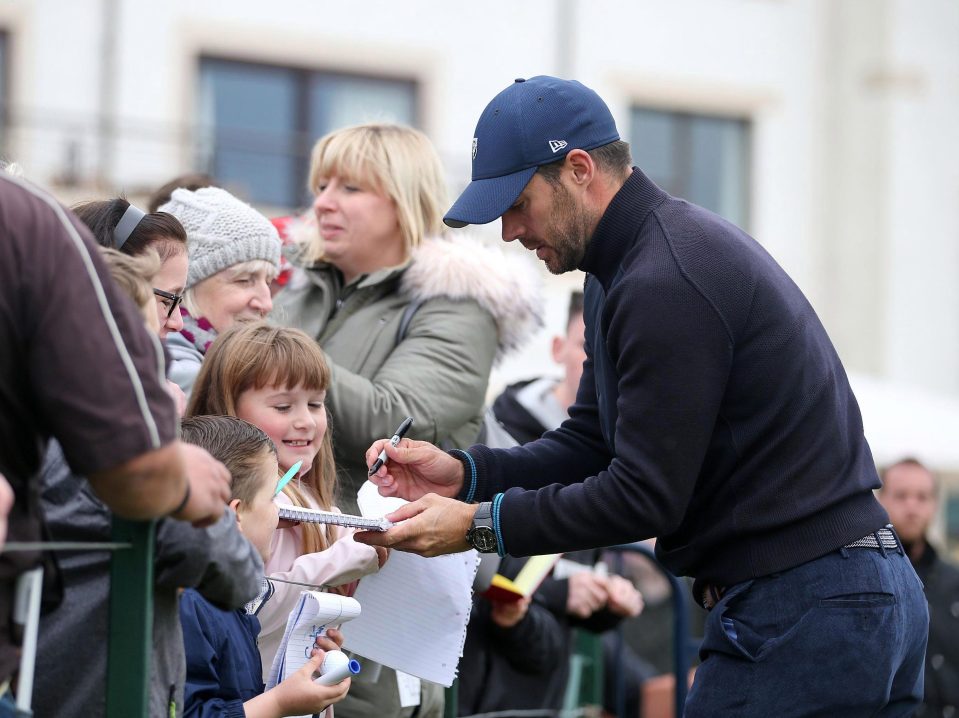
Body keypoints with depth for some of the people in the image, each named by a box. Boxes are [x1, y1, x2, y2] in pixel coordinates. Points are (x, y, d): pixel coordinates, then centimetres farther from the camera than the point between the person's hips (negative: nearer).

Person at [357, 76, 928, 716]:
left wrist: (479, 525, -13)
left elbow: (646, 495, -19)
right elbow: (593, 443, 19)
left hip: (800, 614, -11)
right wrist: (466, 473, 5)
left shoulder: (666, 284, -19)